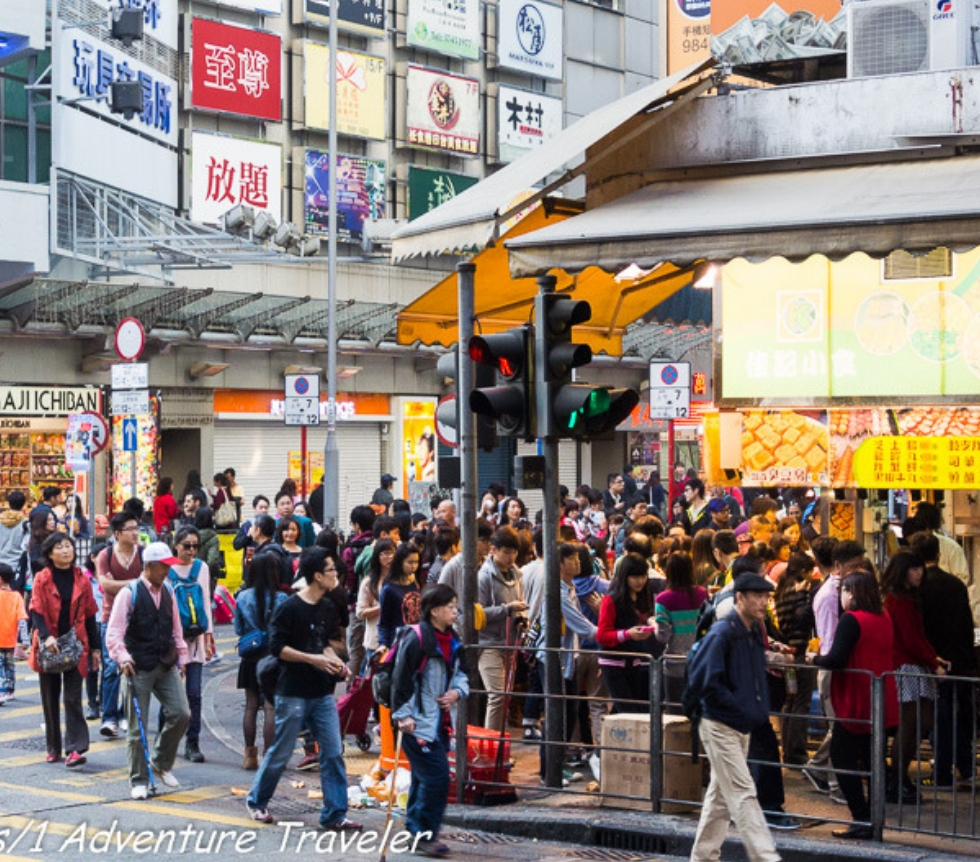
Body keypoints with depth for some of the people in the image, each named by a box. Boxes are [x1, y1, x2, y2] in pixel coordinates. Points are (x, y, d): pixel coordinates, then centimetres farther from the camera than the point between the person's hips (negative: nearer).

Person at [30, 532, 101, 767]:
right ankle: (53, 748, 18)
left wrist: (95, 648, 7)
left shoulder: (82, 579, 5)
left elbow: (89, 615, 9)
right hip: (48, 646, 0)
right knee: (50, 699, 8)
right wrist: (46, 636, -23)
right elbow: (36, 611, -7)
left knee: (73, 697, -8)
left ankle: (76, 748, -13)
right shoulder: (42, 579, 0)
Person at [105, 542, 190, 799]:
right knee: (137, 727, 0)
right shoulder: (129, 594, -9)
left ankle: (161, 763, 16)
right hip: (138, 669, -5)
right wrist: (123, 657, -26)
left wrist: (181, 657, 16)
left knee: (181, 714, -5)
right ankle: (139, 781, 11)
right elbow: (114, 633, -13)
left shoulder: (168, 592, 9)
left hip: (166, 666, 5)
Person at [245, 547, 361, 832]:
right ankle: (257, 801, 26)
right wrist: (313, 659, -20)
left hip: (323, 693, 6)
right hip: (293, 693, -6)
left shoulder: (328, 608, 9)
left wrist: (334, 660, 0)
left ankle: (334, 814, 5)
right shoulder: (289, 608, -12)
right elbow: (277, 647, -15)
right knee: (280, 752, 4)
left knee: (333, 752, 0)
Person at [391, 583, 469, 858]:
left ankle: (415, 831, 22)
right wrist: (402, 715, -16)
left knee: (424, 778, 14)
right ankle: (425, 834, -3)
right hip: (418, 722, -9)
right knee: (437, 776, -12)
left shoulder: (453, 641, 10)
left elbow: (462, 674, 21)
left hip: (439, 721, 9)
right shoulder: (417, 640, -16)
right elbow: (401, 679, -15)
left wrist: (456, 692, 1)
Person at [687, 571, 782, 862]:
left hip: (742, 727, 9)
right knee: (743, 794, -10)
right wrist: (739, 706, -18)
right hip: (720, 726, -9)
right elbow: (701, 679, -21)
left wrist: (760, 708, 8)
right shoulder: (722, 633, -17)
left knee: (721, 795, 15)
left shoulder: (754, 633, 9)